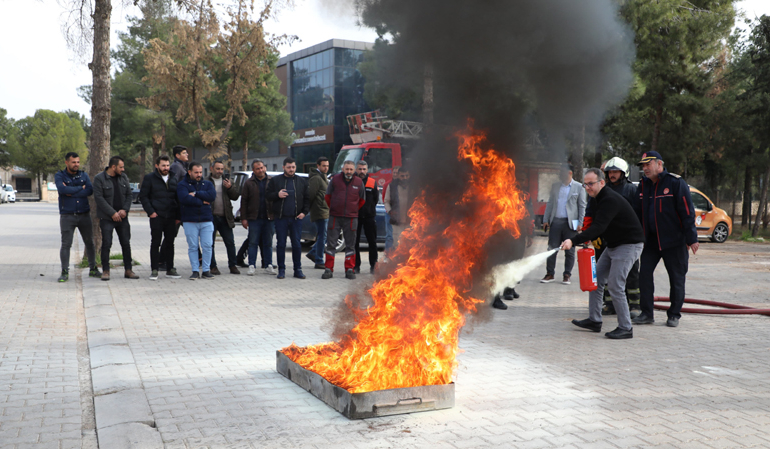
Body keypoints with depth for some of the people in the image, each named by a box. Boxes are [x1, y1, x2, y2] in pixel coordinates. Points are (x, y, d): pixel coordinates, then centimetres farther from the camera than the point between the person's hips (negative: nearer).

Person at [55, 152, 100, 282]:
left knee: (89, 242, 8)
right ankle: (65, 272, 2)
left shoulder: (84, 175, 7)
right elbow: (62, 189, -20)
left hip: (84, 214, 3)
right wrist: (80, 188, -11)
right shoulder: (59, 176, 0)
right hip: (67, 216, -3)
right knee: (66, 244, -3)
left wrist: (71, 192, -14)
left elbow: (90, 190, -9)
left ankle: (93, 269, 18)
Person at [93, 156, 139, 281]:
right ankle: (105, 271, 6)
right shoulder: (99, 178, -6)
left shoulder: (123, 177, 10)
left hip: (122, 217, 5)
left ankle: (128, 270, 11)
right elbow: (98, 198, -13)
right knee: (106, 243, -4)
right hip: (107, 218, -5)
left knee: (126, 243, 4)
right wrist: (112, 213, -16)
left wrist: (124, 210, -6)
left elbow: (129, 195, 11)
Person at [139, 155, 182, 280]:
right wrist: (150, 211, -10)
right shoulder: (149, 178, 2)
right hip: (156, 216, -4)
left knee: (170, 243, 8)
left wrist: (178, 216, 10)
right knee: (155, 243, 0)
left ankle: (170, 269, 15)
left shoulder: (173, 179, 14)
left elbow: (177, 198, 17)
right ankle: (154, 270, 5)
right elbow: (143, 196, -1)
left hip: (171, 217, 4)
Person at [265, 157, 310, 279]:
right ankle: (281, 269, 11)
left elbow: (307, 199, 12)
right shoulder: (275, 180, 7)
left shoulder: (302, 181, 11)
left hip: (296, 218, 1)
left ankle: (298, 269, 10)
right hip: (281, 218, -1)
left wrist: (304, 212, -1)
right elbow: (268, 196, 6)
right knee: (281, 244, 2)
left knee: (297, 244, 2)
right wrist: (277, 195, -13)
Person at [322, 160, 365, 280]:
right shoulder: (335, 179, 2)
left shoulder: (359, 182, 4)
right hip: (335, 217, 0)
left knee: (350, 245, 5)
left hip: (351, 218, 1)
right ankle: (329, 270, 5)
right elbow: (327, 196, 11)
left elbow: (361, 200, 15)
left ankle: (350, 270, 12)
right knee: (331, 244, -1)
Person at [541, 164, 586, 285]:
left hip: (570, 222, -3)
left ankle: (567, 275, 11)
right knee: (552, 249, 2)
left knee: (569, 251, 3)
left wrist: (580, 223, -6)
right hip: (555, 221, 3)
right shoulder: (555, 186, 14)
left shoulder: (579, 187, 3)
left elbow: (582, 206, 2)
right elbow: (550, 203, 15)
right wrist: (546, 219, 7)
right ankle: (550, 274, 10)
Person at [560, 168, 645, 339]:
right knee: (596, 278, 8)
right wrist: (589, 239, 1)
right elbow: (598, 226, 18)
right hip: (613, 245, 10)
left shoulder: (610, 200, -23)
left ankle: (626, 328, -3)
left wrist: (573, 241, -39)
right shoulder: (601, 199, 10)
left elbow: (598, 227, -33)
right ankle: (594, 320, 15)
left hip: (629, 245, -10)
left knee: (615, 285, -13)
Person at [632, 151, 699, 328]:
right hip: (651, 240, 5)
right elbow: (638, 212, 14)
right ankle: (647, 313, 8)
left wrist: (691, 238, -13)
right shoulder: (643, 185, 8)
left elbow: (687, 212, -11)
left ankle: (674, 315, 16)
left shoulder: (676, 183, -9)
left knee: (676, 278, 4)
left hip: (674, 240, -5)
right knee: (644, 273, 0)